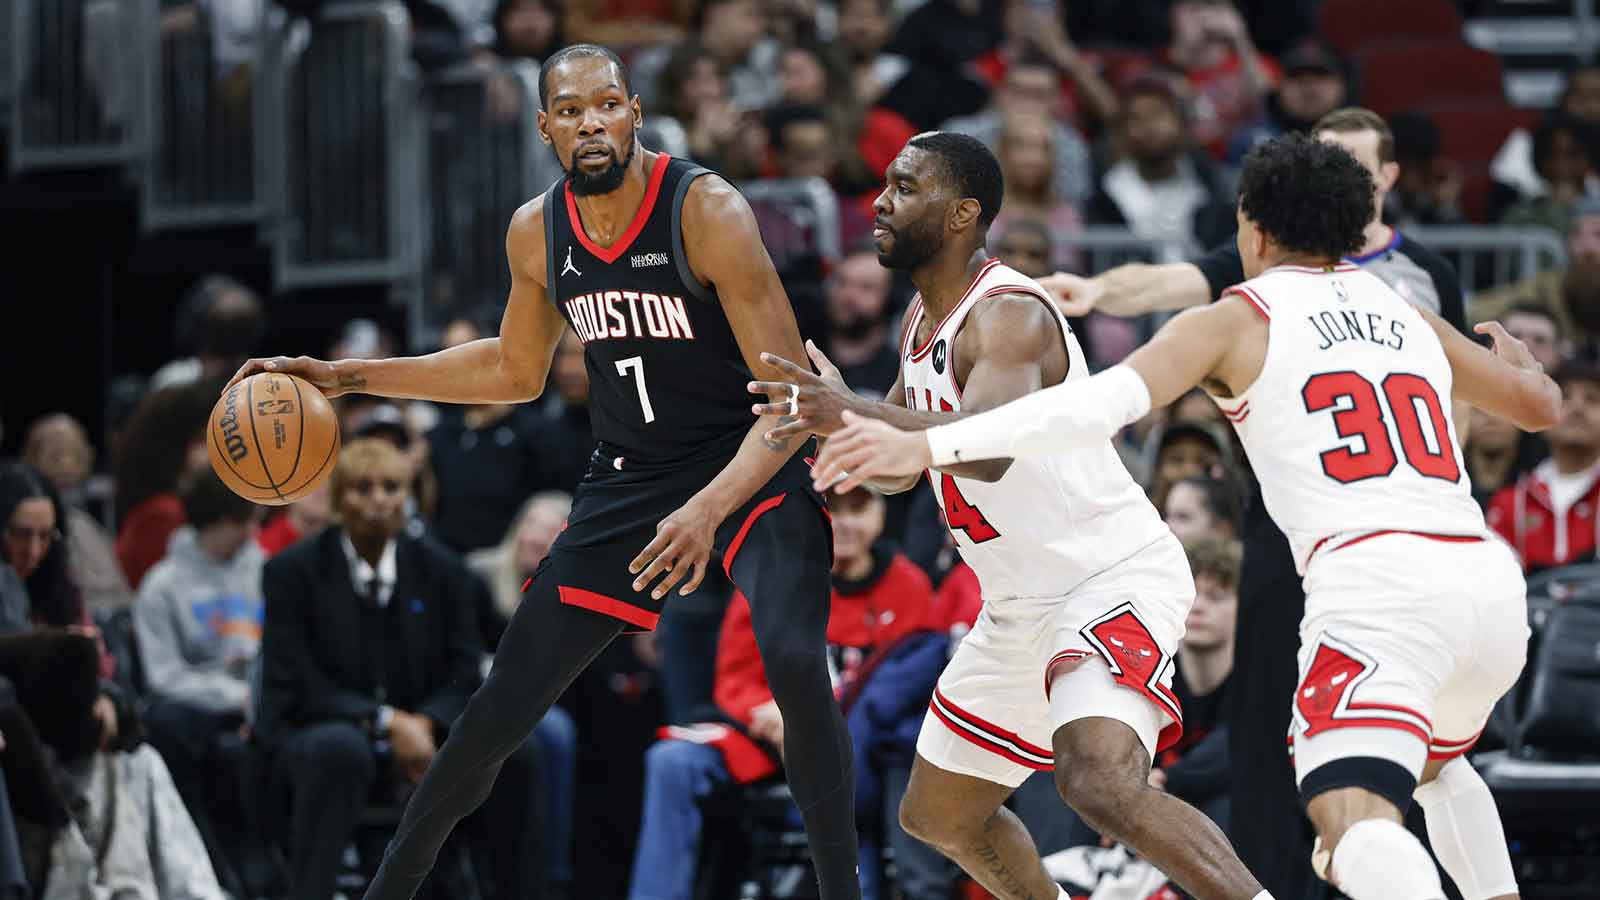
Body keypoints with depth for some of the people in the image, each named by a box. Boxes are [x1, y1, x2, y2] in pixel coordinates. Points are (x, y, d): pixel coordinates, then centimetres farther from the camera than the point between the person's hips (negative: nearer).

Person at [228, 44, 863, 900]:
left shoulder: (705, 211, -22)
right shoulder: (536, 233, -4)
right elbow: (515, 371, 17)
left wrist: (710, 508, -39)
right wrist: (350, 377, 11)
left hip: (749, 462, -5)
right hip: (627, 477, 5)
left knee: (793, 658, -33)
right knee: (500, 712, 5)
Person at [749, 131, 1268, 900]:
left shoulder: (1007, 315, -20)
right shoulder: (924, 317, 10)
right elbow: (898, 470, 23)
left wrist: (861, 413, -51)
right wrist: (831, 426, 3)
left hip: (1115, 577, -10)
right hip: (1024, 604, 10)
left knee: (1099, 779, -34)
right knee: (937, 815, 19)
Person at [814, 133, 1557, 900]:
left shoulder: (1233, 322, 8)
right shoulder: (1412, 319, 24)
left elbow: (1102, 404, -7)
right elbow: (1540, 405, 39)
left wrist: (924, 446, -11)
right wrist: (1513, 352, 65)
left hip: (1375, 582, -7)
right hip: (1491, 581, 7)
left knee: (1352, 816, -25)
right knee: (1435, 764, 37)